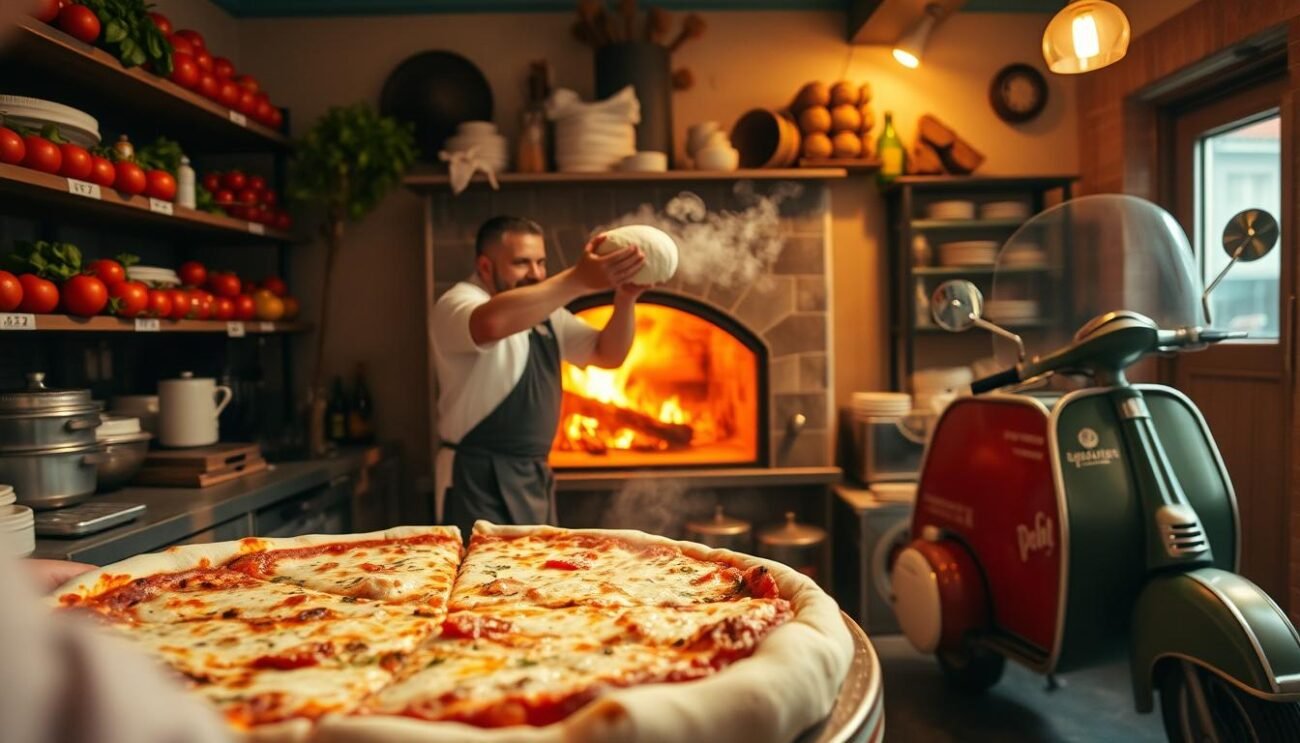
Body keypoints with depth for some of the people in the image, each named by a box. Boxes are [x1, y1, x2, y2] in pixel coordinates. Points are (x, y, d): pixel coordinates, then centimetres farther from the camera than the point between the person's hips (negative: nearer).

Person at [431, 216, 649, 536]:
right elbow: (493, 322, -35)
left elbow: (608, 354, 8)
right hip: (479, 478, -7)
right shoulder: (456, 304, -11)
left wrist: (625, 298, -10)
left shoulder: (546, 312, 13)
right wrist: (578, 280, -39)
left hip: (536, 477, 8)